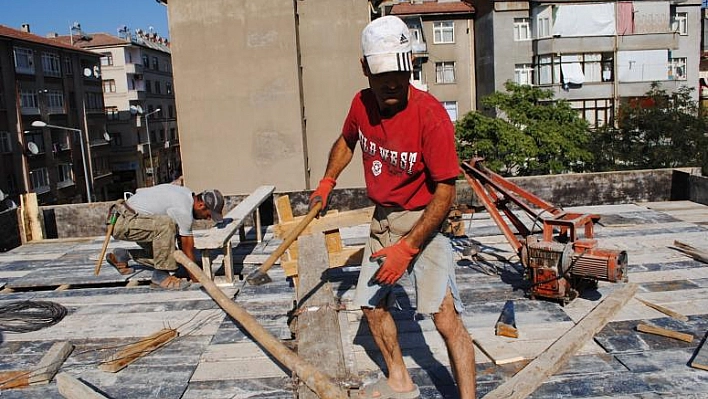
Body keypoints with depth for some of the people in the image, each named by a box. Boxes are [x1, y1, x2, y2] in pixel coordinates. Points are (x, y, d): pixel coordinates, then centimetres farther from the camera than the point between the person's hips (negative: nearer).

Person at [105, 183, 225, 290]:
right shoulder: (184, 210, -25)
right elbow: (188, 248, -18)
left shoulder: (187, 194, 4)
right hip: (124, 222, -11)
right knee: (166, 225, -32)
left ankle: (121, 256, 30)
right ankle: (160, 276, -22)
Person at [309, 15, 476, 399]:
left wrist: (408, 247, -26)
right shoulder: (362, 105, -4)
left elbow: (444, 191, -22)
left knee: (445, 317, -17)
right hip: (382, 220, 7)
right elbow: (346, 141, 20)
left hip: (423, 221, -7)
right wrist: (326, 183, 13)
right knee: (372, 306, 16)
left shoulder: (431, 114, -23)